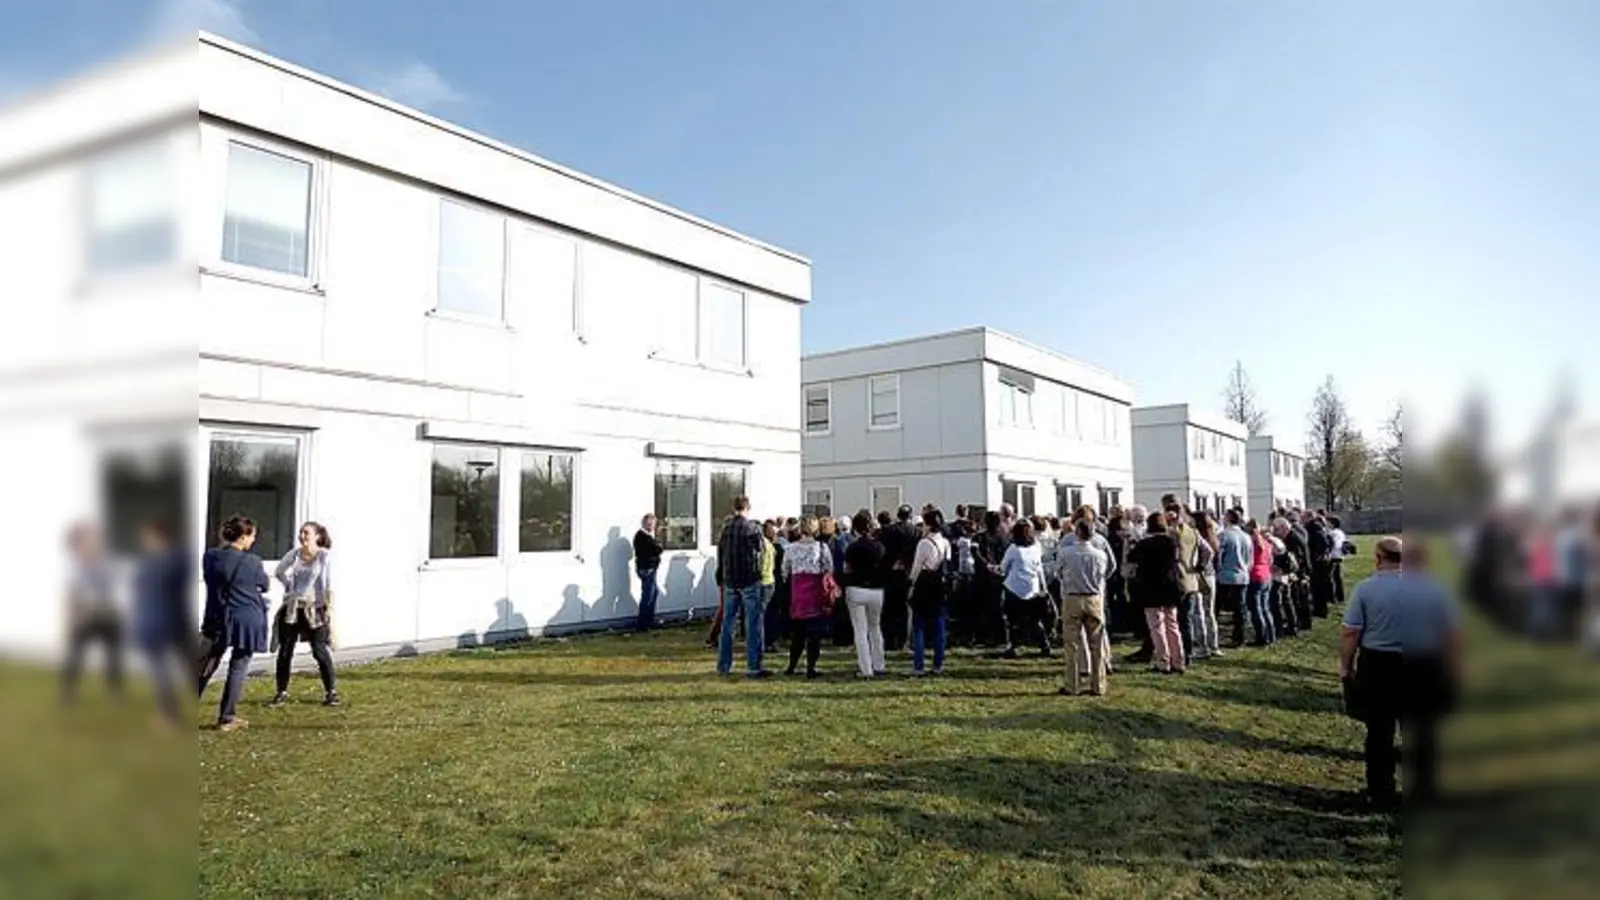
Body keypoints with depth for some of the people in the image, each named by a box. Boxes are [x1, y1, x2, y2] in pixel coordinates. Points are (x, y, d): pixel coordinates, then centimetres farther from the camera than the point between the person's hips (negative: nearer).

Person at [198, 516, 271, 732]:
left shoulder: (210, 557, -2)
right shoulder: (252, 561, -13)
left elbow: (209, 579, 15)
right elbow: (265, 586, 2)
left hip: (218, 619, 4)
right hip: (248, 620, -4)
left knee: (206, 667, 16)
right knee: (238, 668, 4)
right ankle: (227, 718, 8)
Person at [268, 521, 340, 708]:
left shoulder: (324, 556, -10)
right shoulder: (294, 554, 2)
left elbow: (329, 584, -11)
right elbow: (279, 572, 20)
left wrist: (329, 608, -14)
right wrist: (290, 585, 7)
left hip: (314, 609, -4)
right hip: (291, 609, 4)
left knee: (320, 650, -3)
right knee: (285, 650, 7)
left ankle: (331, 692, 8)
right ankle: (282, 692, 19)